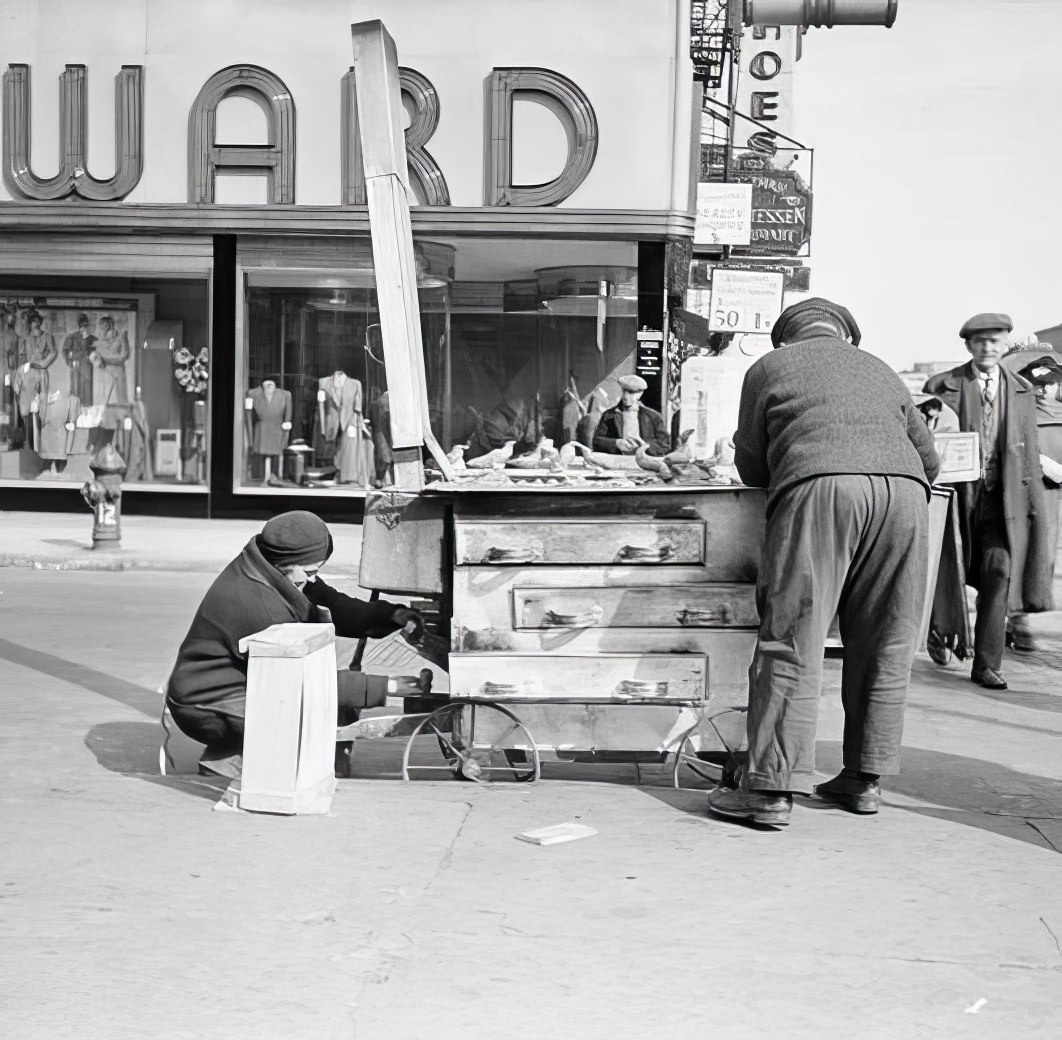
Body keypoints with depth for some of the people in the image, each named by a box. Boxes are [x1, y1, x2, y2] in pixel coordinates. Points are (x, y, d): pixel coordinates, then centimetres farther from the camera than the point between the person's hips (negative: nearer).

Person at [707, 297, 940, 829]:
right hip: (903, 488, 4)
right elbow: (929, 459, 30)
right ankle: (864, 779, 17)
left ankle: (772, 788, -6)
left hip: (819, 487, -4)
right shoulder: (880, 371, 31)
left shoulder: (770, 367, 22)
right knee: (885, 646, 11)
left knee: (793, 643, -4)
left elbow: (751, 467, 22)